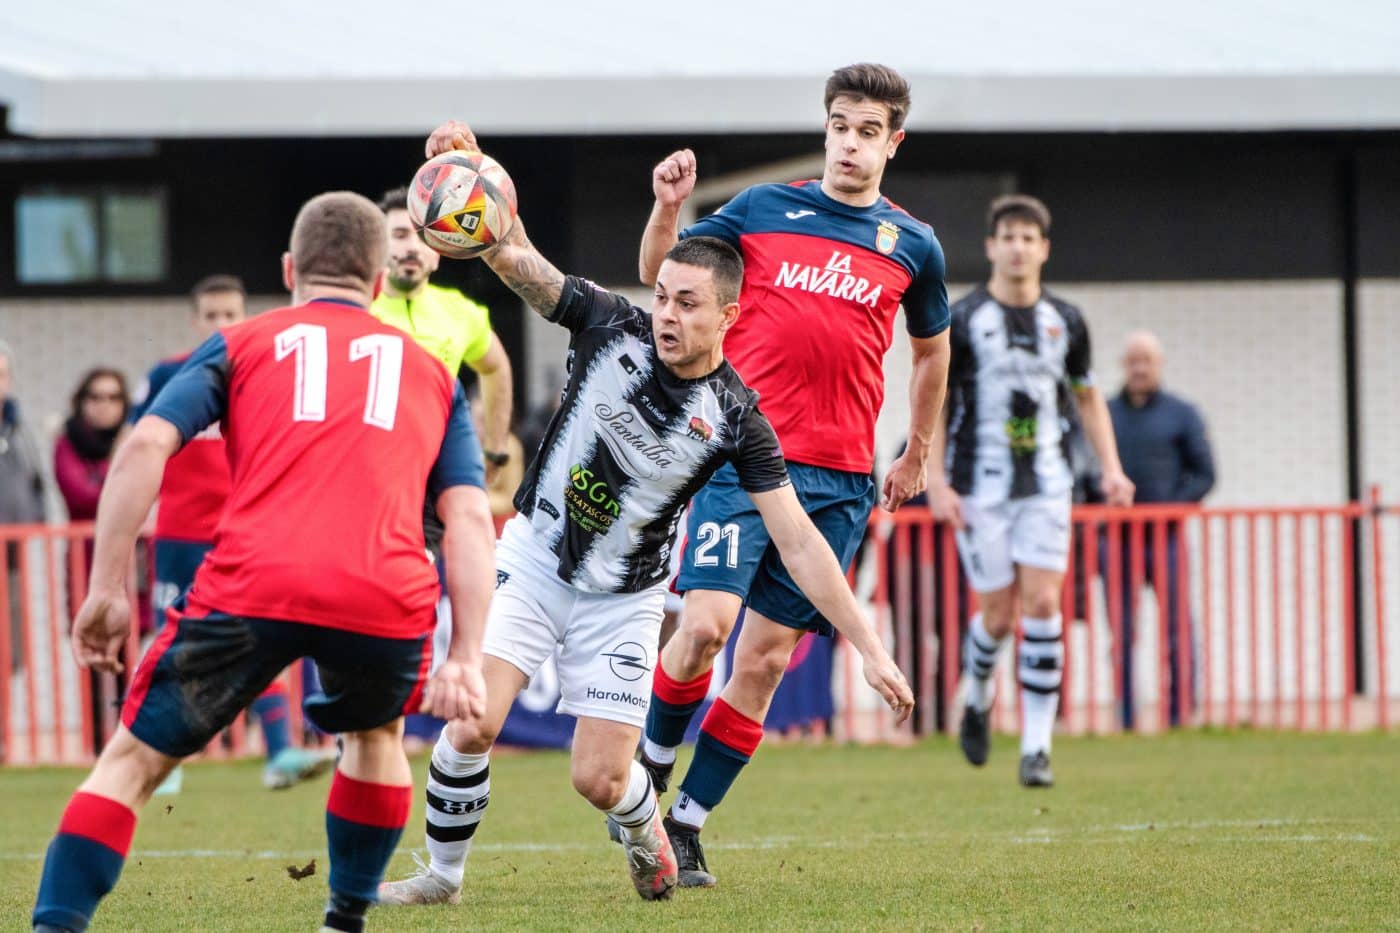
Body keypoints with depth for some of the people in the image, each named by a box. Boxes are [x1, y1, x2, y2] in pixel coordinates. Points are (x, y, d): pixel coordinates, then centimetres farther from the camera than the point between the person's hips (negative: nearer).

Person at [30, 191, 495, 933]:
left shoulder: (240, 344, 21)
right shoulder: (432, 374, 27)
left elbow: (143, 449, 4)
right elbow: (469, 519, 13)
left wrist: (106, 591, 3)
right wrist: (467, 658, 7)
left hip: (252, 588, -2)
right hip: (388, 596, 2)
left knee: (131, 760, 8)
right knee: (375, 734, 34)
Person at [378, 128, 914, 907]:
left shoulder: (736, 417, -15)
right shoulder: (612, 326, -12)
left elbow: (800, 543, -15)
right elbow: (516, 259, -20)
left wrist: (871, 649, -21)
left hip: (623, 601, -1)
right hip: (534, 560, 1)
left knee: (599, 780, -4)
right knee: (471, 726, -16)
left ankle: (646, 827, 34)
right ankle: (444, 875, 9)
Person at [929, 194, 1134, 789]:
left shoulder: (1065, 321, 6)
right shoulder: (961, 321, -4)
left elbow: (1088, 398, 18)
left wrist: (1111, 468, 7)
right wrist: (937, 483, -10)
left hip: (1046, 484, 2)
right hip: (981, 487, -2)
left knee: (1042, 605, -10)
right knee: (999, 614, -2)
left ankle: (1036, 746, -7)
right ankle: (977, 694, 33)